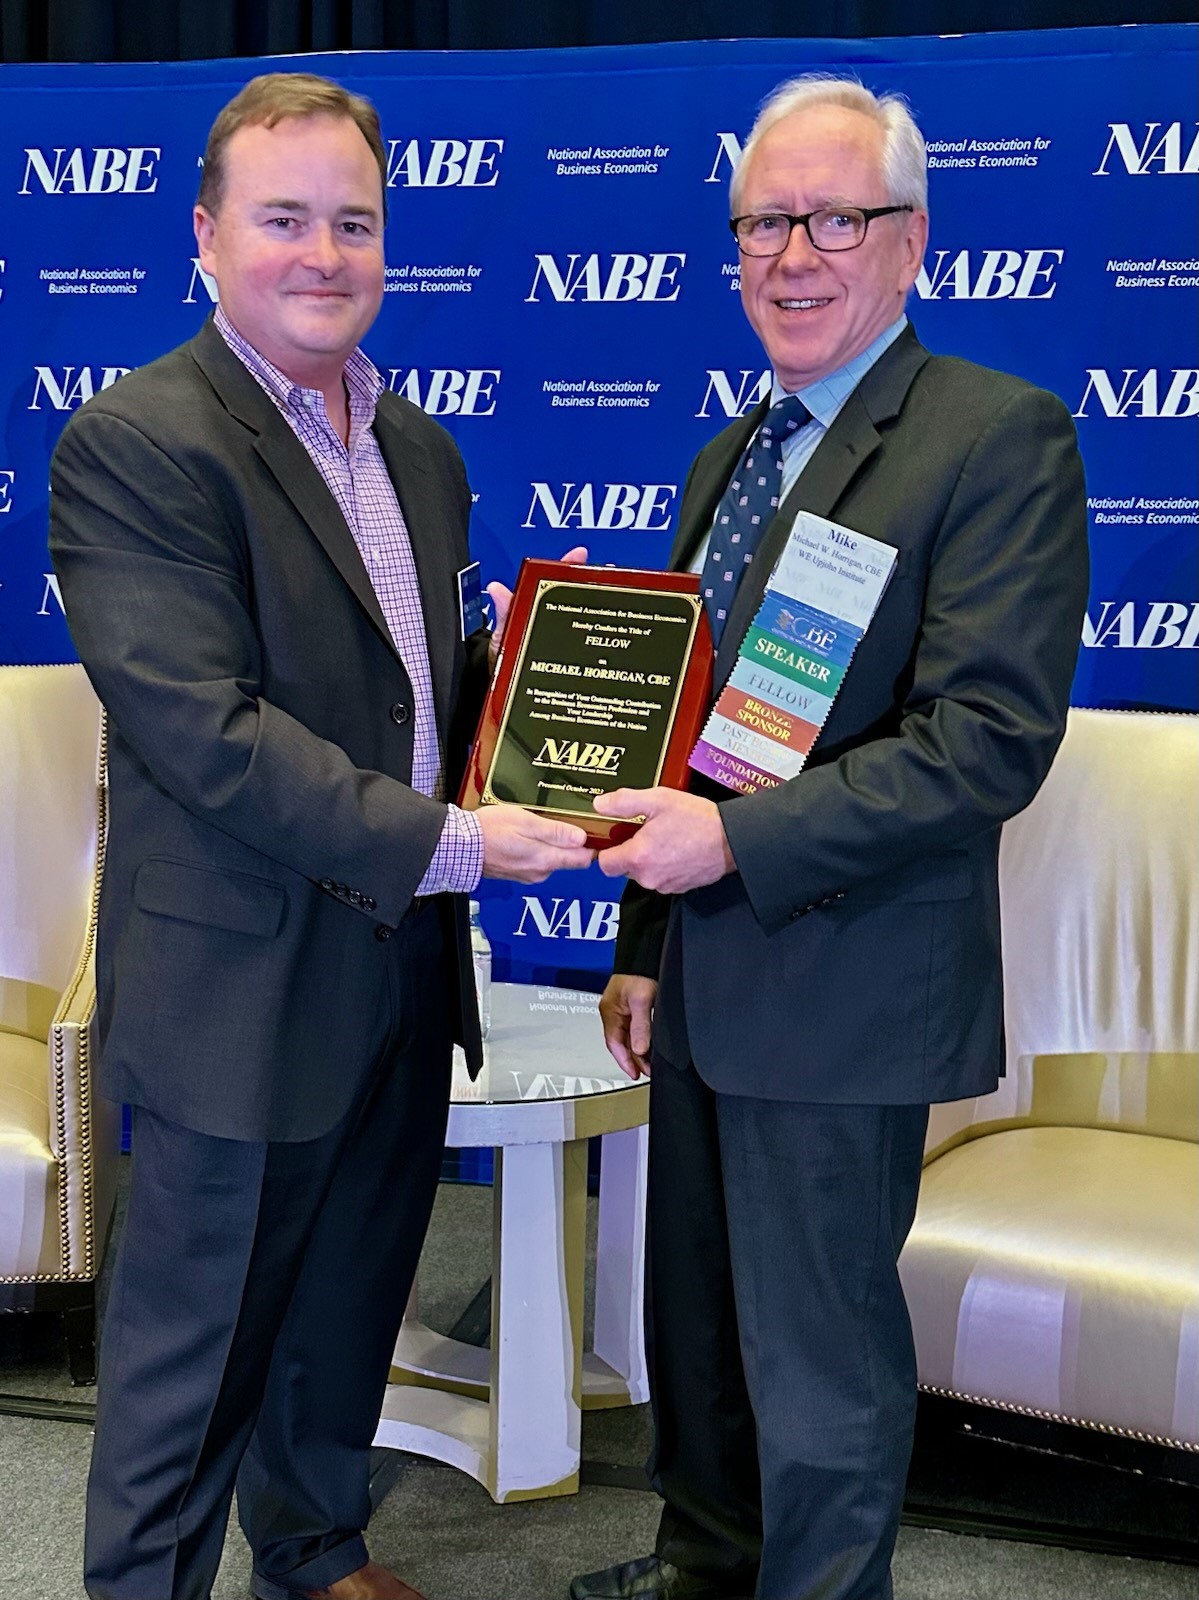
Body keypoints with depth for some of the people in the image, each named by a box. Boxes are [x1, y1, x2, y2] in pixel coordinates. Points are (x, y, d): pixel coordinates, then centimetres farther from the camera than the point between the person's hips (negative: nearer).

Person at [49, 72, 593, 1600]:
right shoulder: (134, 444, -15)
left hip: (403, 965, 8)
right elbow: (208, 733, -24)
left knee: (348, 1307, 23)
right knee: (196, 1339, 8)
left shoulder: (420, 447, 10)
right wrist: (441, 840, -25)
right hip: (242, 988, -7)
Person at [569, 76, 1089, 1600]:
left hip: (840, 988, -8)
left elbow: (994, 734, -22)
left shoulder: (1002, 436, -13)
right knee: (698, 1307, 22)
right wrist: (644, 949, 15)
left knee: (819, 1350, 5)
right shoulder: (729, 457, 13)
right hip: (705, 975, 8)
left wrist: (739, 842, -25)